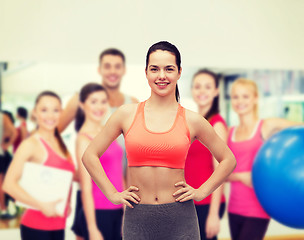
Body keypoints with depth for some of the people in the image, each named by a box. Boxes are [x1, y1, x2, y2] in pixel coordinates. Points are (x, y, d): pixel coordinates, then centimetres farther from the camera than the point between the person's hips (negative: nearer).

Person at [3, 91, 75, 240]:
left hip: (58, 226, 7)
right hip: (36, 227, -7)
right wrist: (42, 205, -19)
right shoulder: (31, 144, -10)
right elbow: (9, 184, -19)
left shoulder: (60, 144, 12)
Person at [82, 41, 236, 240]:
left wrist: (201, 192, 4)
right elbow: (90, 156, 8)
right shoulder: (127, 114, 1)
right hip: (137, 219, 1)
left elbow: (228, 159, 12)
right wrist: (113, 194, 3)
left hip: (180, 218, 0)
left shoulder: (191, 120, 1)